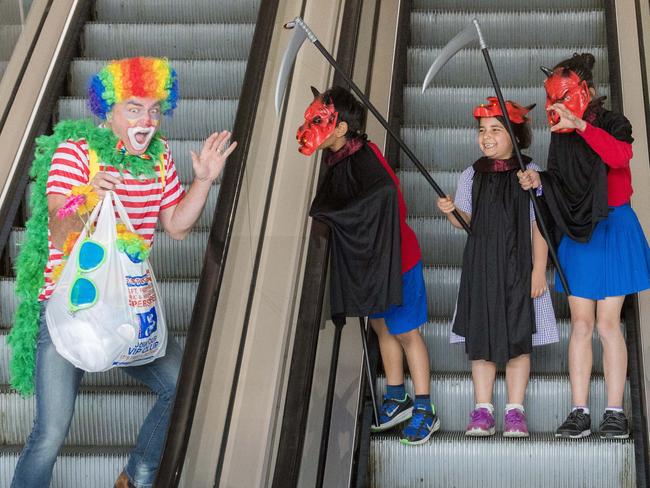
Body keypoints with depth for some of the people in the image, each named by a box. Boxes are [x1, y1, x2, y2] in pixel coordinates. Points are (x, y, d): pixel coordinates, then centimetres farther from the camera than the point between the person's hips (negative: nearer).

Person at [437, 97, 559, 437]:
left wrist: (539, 270, -7)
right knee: (480, 334, 2)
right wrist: (451, 212, -11)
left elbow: (539, 227, -2)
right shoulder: (472, 176, 8)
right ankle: (482, 410, 6)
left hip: (517, 264, -3)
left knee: (517, 336, -1)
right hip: (480, 265, 3)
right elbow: (466, 222, 11)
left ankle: (515, 411, 4)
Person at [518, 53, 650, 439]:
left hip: (614, 230, -5)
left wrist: (581, 125, -37)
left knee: (608, 323, -5)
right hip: (578, 235, 5)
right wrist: (539, 181, -7)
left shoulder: (613, 124, -7)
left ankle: (615, 413, 1)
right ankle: (579, 413, 4)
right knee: (581, 324, 3)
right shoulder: (561, 136, 8)